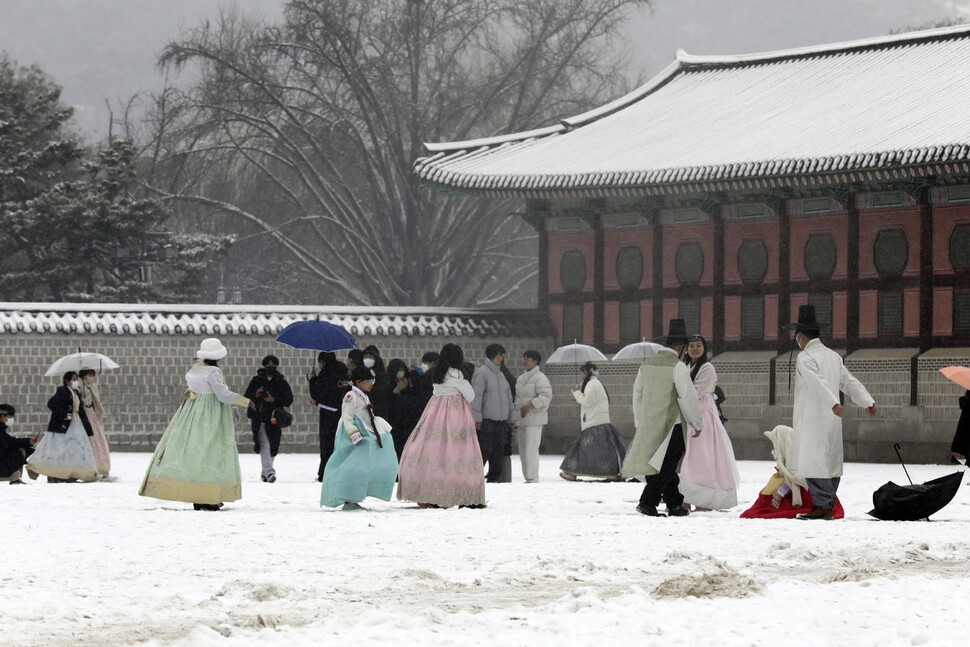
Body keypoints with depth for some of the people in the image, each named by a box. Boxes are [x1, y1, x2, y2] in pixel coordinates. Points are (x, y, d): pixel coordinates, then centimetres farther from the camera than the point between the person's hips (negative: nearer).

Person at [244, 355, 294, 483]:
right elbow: (247, 396, 8)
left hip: (274, 419, 1)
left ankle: (265, 472, 14)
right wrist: (255, 395, -14)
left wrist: (274, 400, -12)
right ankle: (269, 472, -14)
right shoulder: (256, 380, 8)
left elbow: (289, 400, 3)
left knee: (272, 448, 2)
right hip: (259, 418, -1)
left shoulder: (282, 382, 8)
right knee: (264, 446, -11)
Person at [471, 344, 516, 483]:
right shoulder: (481, 373, -8)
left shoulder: (500, 374, 18)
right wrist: (477, 419, -20)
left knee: (498, 451, 6)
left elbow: (508, 397, 23)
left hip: (500, 420, 8)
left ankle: (493, 478, 12)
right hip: (486, 420, -8)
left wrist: (512, 418, 19)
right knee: (484, 450, -12)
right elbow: (476, 397, -14)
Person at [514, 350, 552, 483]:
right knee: (523, 450, 8)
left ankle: (533, 478, -13)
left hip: (534, 419, -9)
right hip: (522, 419, 9)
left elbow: (546, 396, -19)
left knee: (531, 449, -14)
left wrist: (530, 405, -25)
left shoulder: (540, 378, -8)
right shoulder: (521, 378, 19)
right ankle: (527, 478, 14)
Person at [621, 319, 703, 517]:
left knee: (667, 465, 14)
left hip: (648, 425, 7)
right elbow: (688, 398, -12)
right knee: (666, 465, -2)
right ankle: (647, 502, -8)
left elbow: (637, 394, 16)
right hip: (670, 425, -7)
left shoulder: (646, 365, 9)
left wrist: (639, 423, 26)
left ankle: (675, 504, 19)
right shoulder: (677, 367, -12)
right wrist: (697, 424, -1)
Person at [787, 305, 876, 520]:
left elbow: (817, 382, -24)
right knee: (830, 461, 10)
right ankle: (828, 506, 13)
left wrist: (833, 404, -34)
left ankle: (823, 507, -12)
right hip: (831, 421, 8)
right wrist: (868, 402, 8)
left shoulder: (805, 357, -9)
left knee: (813, 461, -8)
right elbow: (850, 382, 12)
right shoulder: (833, 356, 16)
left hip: (812, 419, -8)